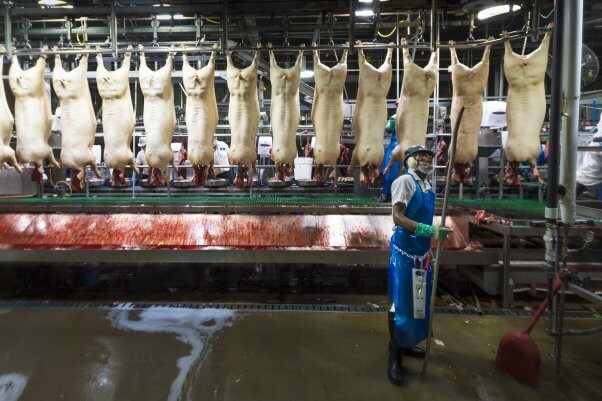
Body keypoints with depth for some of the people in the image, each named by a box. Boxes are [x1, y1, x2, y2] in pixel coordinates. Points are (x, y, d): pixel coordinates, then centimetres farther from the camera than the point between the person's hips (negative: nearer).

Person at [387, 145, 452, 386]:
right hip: (405, 251, -9)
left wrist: (427, 248, 18)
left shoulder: (426, 184, 11)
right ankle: (394, 357, 9)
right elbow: (398, 217, -23)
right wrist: (430, 231, -30)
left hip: (420, 250, 9)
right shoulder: (405, 181, -14)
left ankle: (406, 345, 35)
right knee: (401, 303, -3)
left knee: (417, 301, 18)